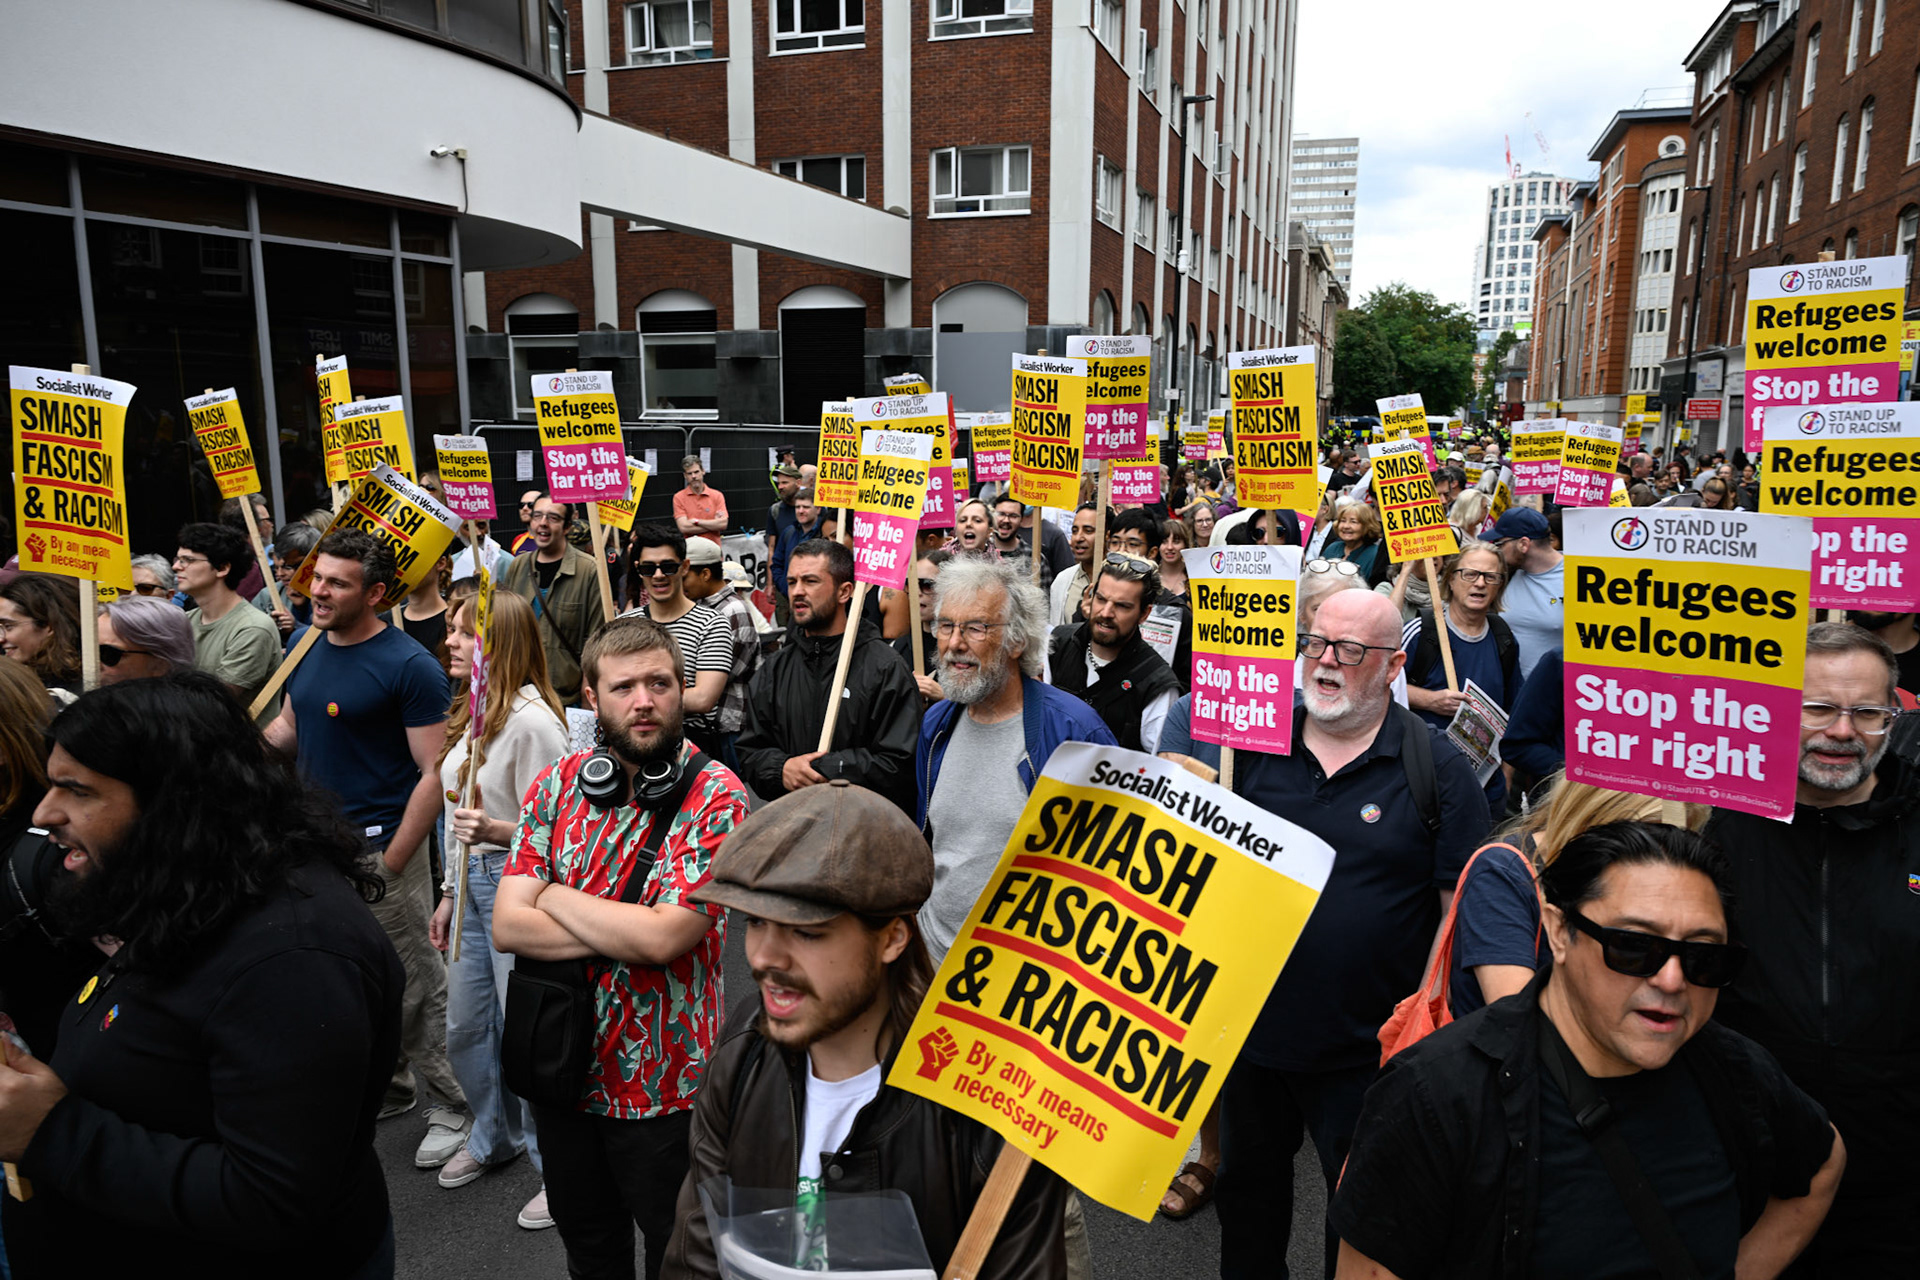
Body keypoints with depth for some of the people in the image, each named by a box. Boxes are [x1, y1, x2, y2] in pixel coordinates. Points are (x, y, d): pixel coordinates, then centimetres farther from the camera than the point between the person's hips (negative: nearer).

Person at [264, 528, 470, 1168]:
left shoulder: (409, 666, -16)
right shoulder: (308, 648, 6)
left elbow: (434, 771, -17)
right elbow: (289, 726, 20)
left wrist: (392, 862, -20)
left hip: (380, 847, -7)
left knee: (413, 986, 2)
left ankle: (453, 1107, 17)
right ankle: (388, 1088, 36)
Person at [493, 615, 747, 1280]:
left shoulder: (715, 795, -17)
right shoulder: (560, 781, -3)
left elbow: (665, 935, -26)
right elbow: (507, 925, -10)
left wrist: (555, 895, -13)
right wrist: (629, 932, -20)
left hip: (663, 1084, -4)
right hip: (565, 1070, 4)